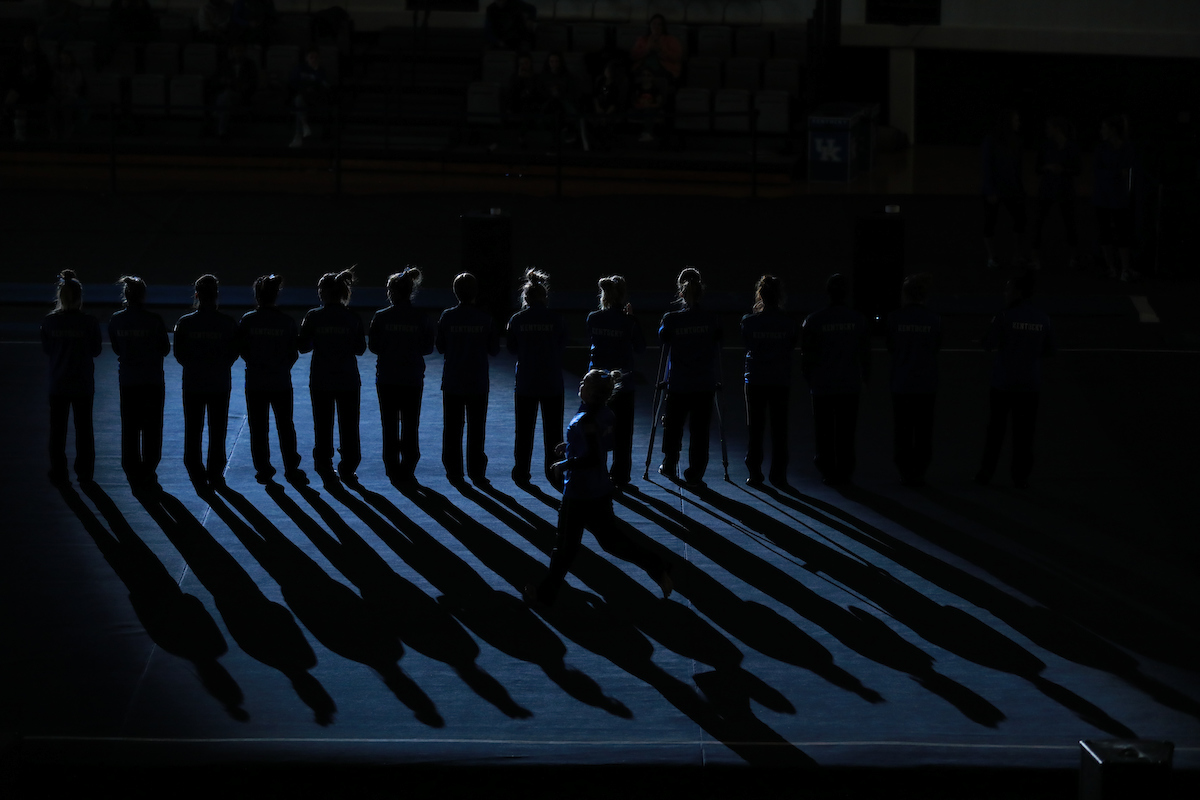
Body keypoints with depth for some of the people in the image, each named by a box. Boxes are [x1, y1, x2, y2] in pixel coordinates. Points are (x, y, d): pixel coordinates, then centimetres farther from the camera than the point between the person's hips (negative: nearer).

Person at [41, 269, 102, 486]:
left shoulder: (50, 321, -9)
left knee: (58, 429, 10)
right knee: (83, 428, 13)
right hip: (83, 384, 0)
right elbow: (96, 350, -4)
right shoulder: (89, 322, -13)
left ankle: (58, 472, 12)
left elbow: (46, 349, 1)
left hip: (58, 384, 0)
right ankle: (84, 472, 19)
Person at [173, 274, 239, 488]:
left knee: (193, 431, 10)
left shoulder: (185, 323, -7)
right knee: (217, 431, 9)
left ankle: (196, 474, 11)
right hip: (220, 384, 0)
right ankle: (215, 473, 12)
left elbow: (179, 354, -1)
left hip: (192, 384, 0)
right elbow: (234, 352, -1)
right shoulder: (229, 323, -8)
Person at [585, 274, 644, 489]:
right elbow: (641, 347, -1)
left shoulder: (593, 318, -3)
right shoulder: (627, 322, -13)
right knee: (622, 431, 5)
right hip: (622, 382, -3)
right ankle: (620, 478, 7)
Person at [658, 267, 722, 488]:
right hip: (705, 385, 0)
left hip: (678, 384, 0)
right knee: (699, 429, 5)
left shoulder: (671, 319, -10)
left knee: (673, 424, 20)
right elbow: (719, 346, 4)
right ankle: (695, 476, 5)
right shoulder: (712, 319, -7)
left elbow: (662, 341, 5)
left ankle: (669, 465, 36)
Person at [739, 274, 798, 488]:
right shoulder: (788, 322, -7)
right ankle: (779, 474, 7)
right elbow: (794, 346, 5)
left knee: (755, 429, 7)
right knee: (779, 429, 7)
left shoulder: (749, 321, -8)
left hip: (755, 380, 0)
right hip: (781, 380, 0)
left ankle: (754, 473, 6)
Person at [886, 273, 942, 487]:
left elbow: (890, 347, 3)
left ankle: (905, 472, 5)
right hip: (926, 383, 1)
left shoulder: (895, 318, -7)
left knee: (902, 431, 6)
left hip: (901, 383, -1)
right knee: (923, 431, 6)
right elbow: (937, 347, 7)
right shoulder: (933, 319, -5)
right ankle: (919, 472, 5)